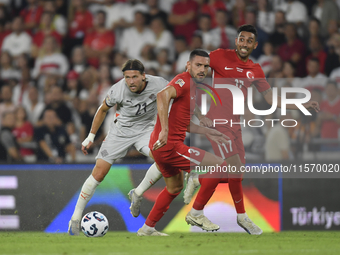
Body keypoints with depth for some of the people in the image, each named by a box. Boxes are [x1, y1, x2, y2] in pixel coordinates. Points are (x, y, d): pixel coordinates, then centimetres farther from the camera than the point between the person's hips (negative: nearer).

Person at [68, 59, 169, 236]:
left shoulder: (157, 85, -23)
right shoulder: (118, 90, -22)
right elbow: (103, 109, -1)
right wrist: (91, 137, 3)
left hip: (146, 129, 1)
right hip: (121, 131, -1)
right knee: (98, 173, -9)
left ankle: (137, 194, -5)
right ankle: (75, 219, 1)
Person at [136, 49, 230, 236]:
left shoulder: (191, 85, 19)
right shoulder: (183, 81, -13)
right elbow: (163, 95, -33)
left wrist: (207, 132, 24)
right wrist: (164, 130, -39)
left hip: (161, 146, 11)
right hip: (170, 145, -11)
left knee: (175, 187, 29)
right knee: (220, 167, -8)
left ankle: (147, 228, 36)